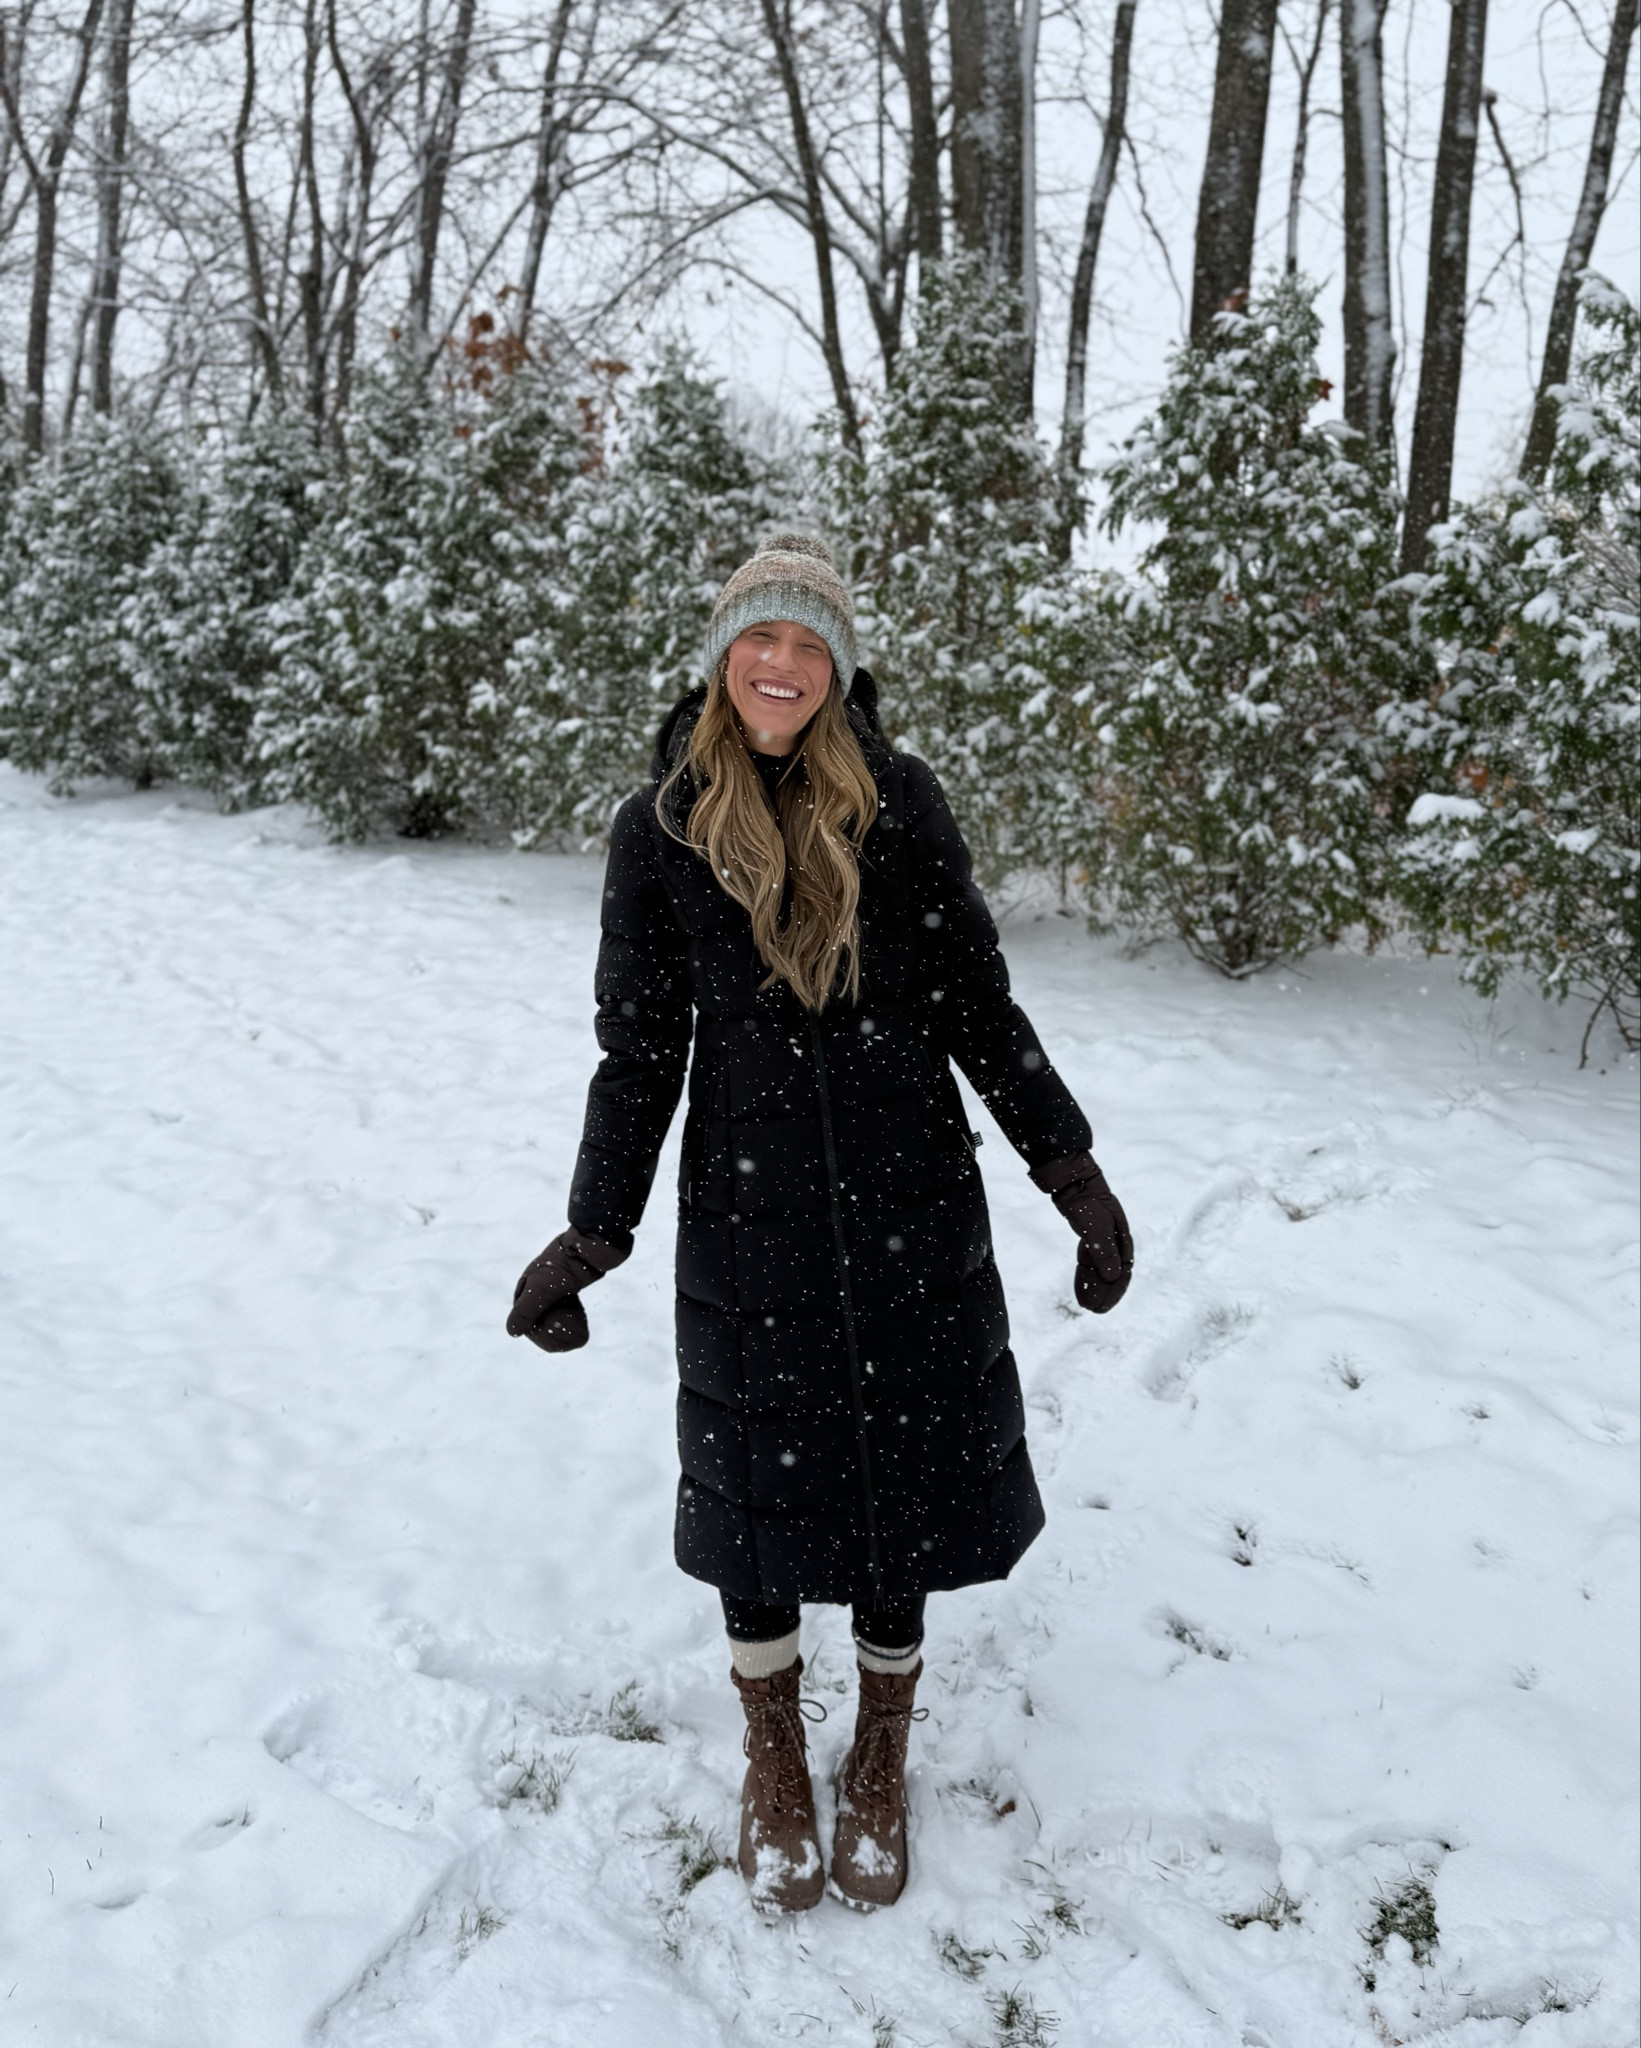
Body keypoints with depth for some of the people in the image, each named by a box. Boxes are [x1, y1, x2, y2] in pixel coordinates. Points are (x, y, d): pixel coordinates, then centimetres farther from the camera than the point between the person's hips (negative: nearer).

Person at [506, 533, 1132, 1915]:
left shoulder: (898, 804, -3)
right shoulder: (660, 830, -2)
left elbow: (979, 1006, 1)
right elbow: (641, 1051, -1)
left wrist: (1070, 1166, -4)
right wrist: (593, 1232, -9)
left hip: (912, 1213, 0)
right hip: (747, 1217, 0)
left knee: (900, 1478, 11)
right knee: (758, 1483, 12)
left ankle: (882, 1761, 37)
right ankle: (776, 1760, 38)